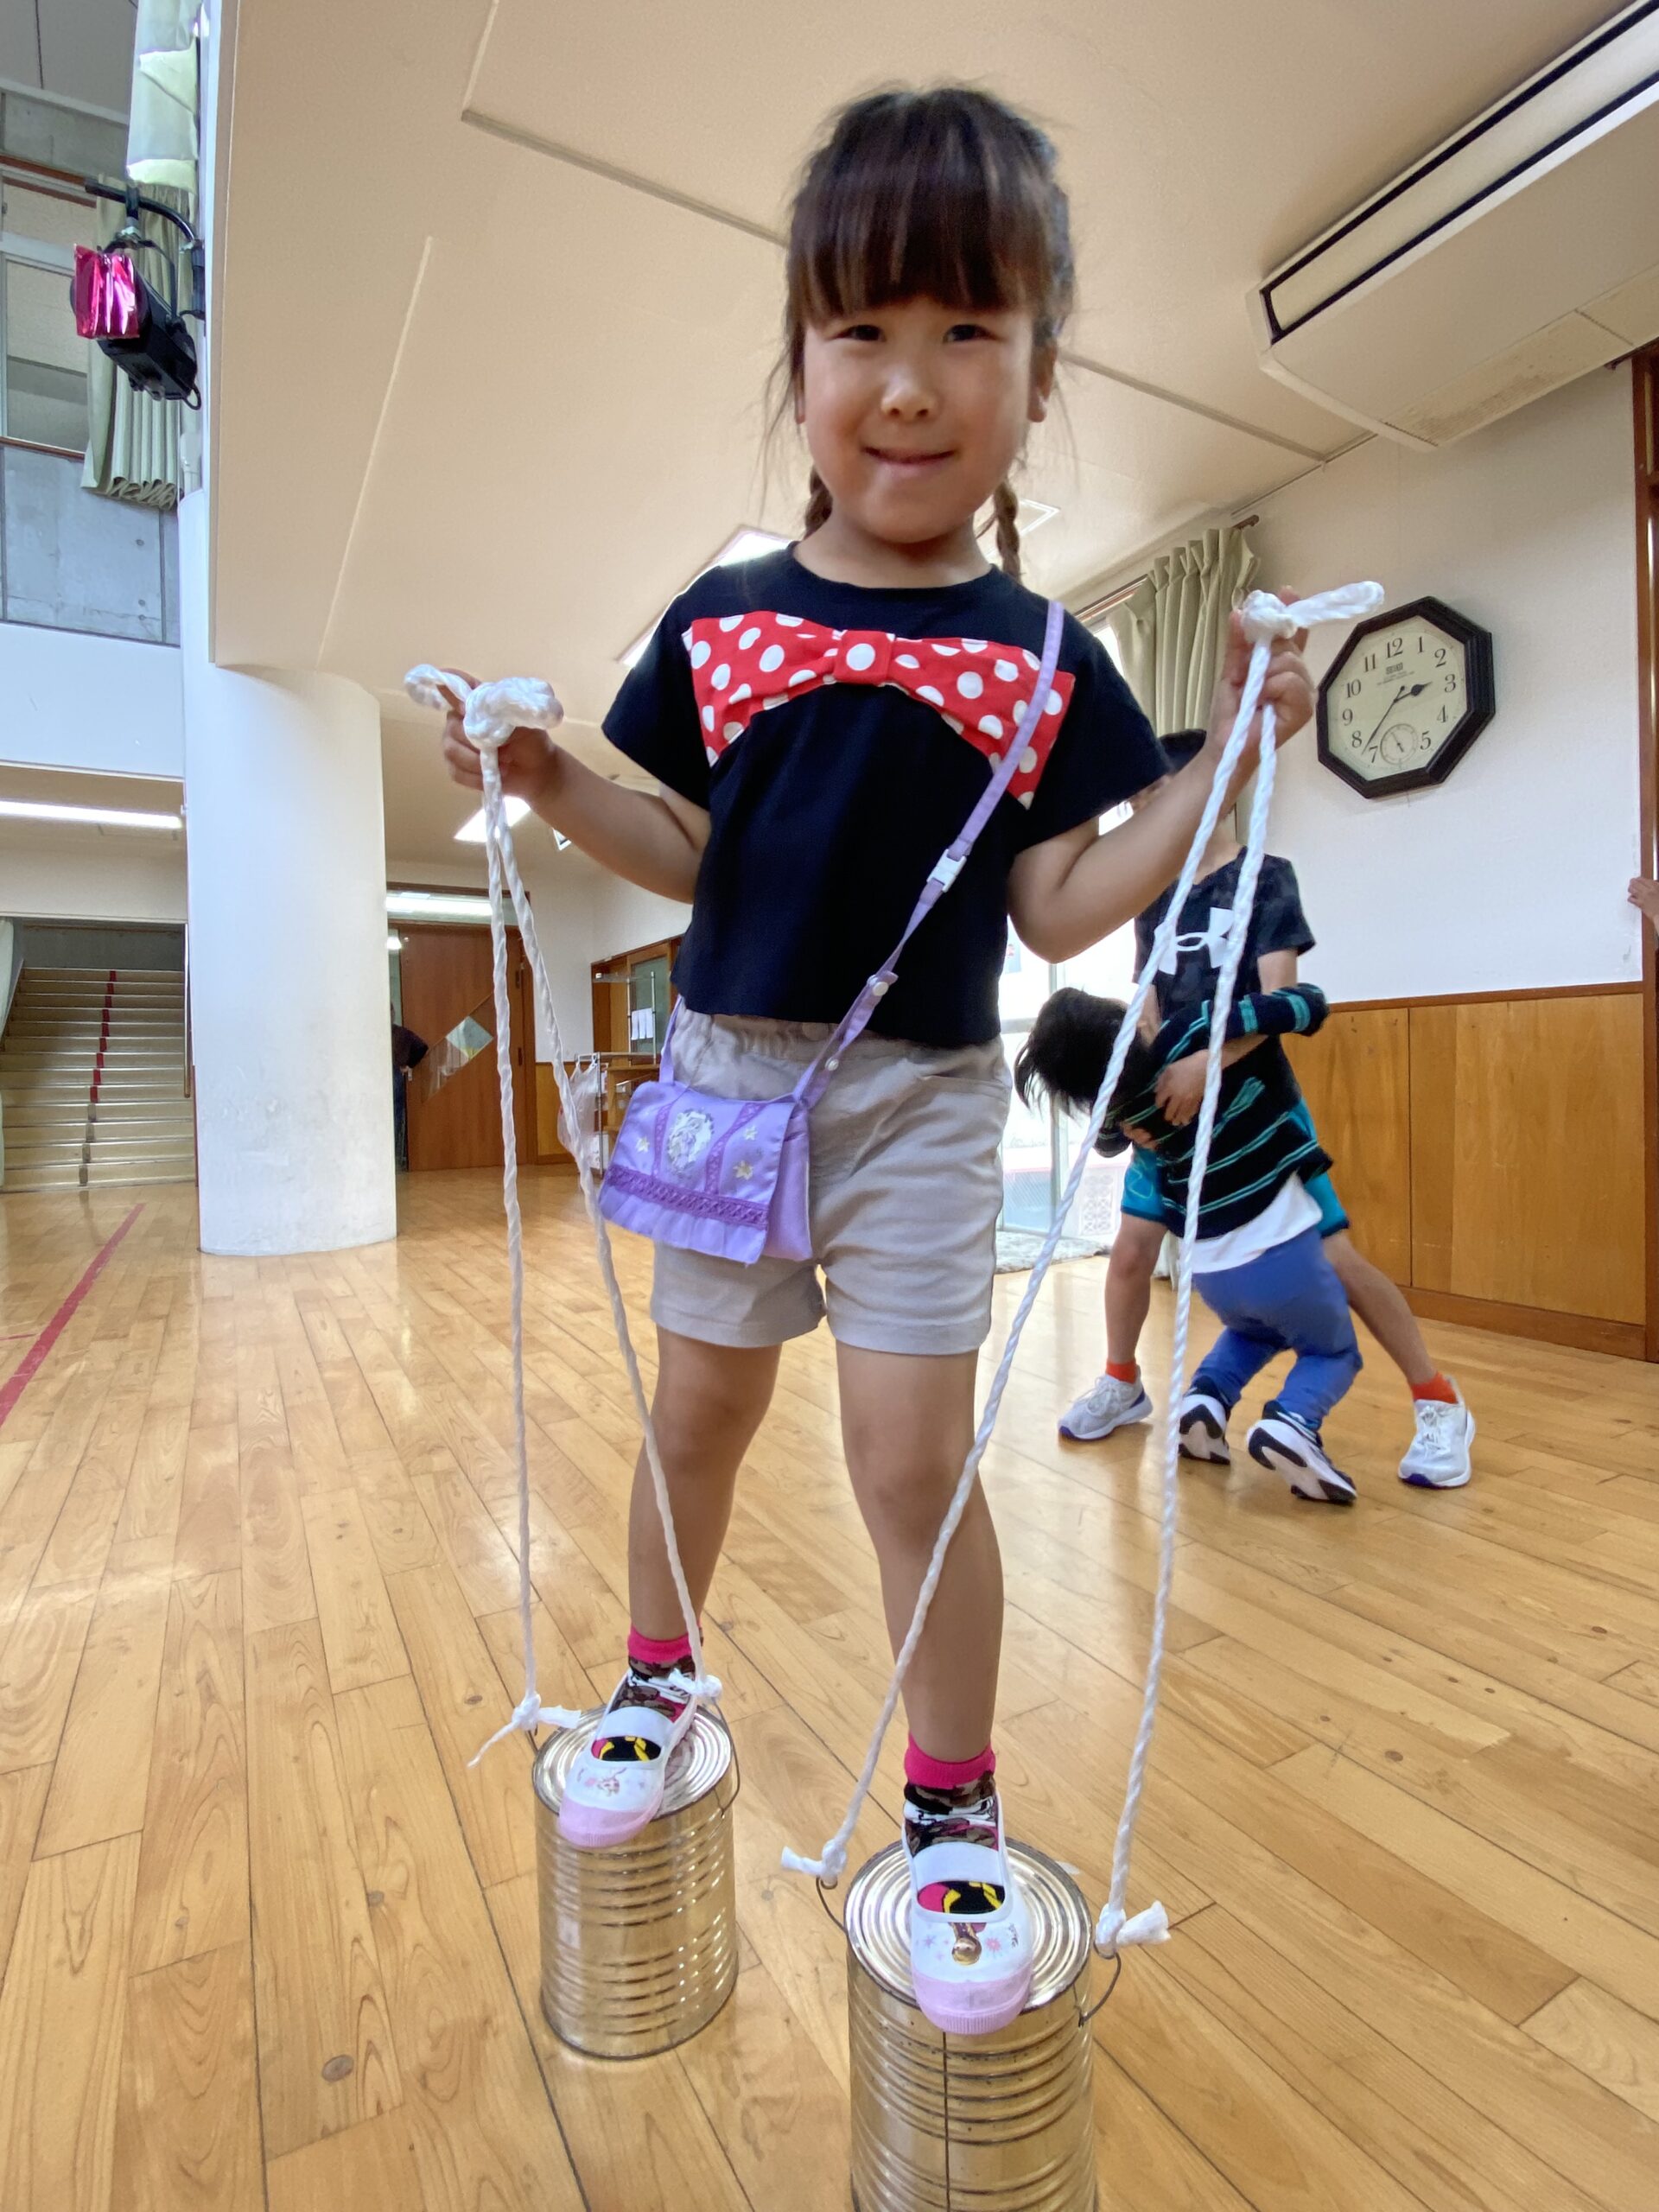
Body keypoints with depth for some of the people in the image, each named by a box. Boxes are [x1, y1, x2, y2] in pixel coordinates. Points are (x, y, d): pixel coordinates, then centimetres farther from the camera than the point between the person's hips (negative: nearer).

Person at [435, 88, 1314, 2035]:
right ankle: (657, 1680, 45)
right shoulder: (722, 619, 4)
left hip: (923, 1099, -2)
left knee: (913, 1457, -1)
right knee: (697, 1415, 16)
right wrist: (551, 785, -3)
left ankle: (955, 1819, 25)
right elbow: (695, 855, 9)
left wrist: (1223, 759, -7)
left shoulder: (1043, 659, 0)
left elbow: (1058, 912, -2)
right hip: (725, 1068, 3)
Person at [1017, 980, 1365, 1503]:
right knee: (1335, 1353, 23)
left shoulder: (1114, 1102, -4)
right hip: (1281, 1253, -4)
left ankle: (1206, 1396, 10)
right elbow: (1310, 1004, -10)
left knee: (1251, 1331, 37)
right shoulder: (1198, 1029, -19)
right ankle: (1293, 1421, -8)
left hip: (1211, 1274, 4)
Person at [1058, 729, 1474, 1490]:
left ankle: (1440, 1404, 14)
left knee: (1335, 1258, -5)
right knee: (1130, 1251, 3)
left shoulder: (1267, 878, -6)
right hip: (1176, 1106, 5)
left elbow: (1278, 998, -17)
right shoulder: (1155, 901, 9)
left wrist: (1205, 1063, -33)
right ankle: (1122, 1384, 26)